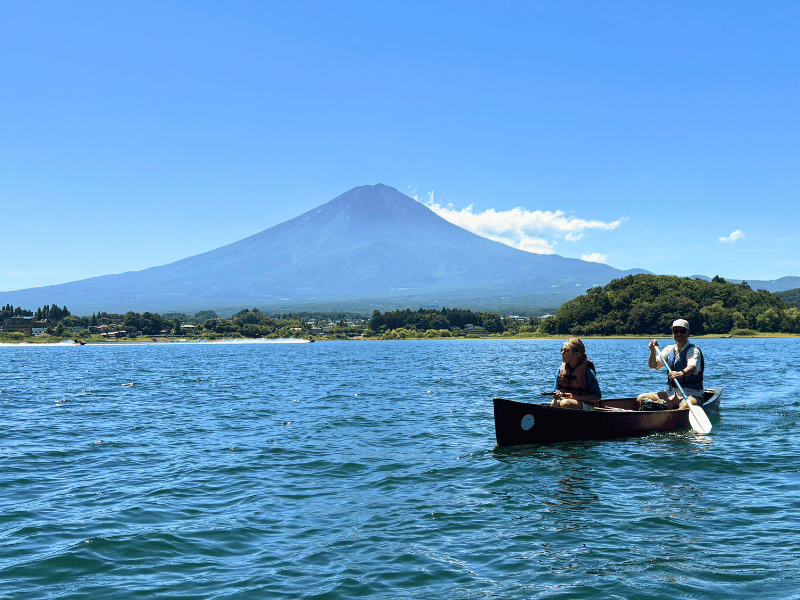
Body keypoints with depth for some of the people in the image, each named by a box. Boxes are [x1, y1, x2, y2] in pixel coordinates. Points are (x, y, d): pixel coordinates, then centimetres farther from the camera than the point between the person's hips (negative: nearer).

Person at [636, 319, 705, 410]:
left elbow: (692, 367, -29)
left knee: (685, 406, -41)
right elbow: (653, 365, 11)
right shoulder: (670, 349, 13)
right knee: (640, 398, -9)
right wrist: (653, 351, -8)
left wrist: (681, 373, -51)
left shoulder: (693, 351, -7)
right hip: (670, 393, 6)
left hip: (690, 394, -6)